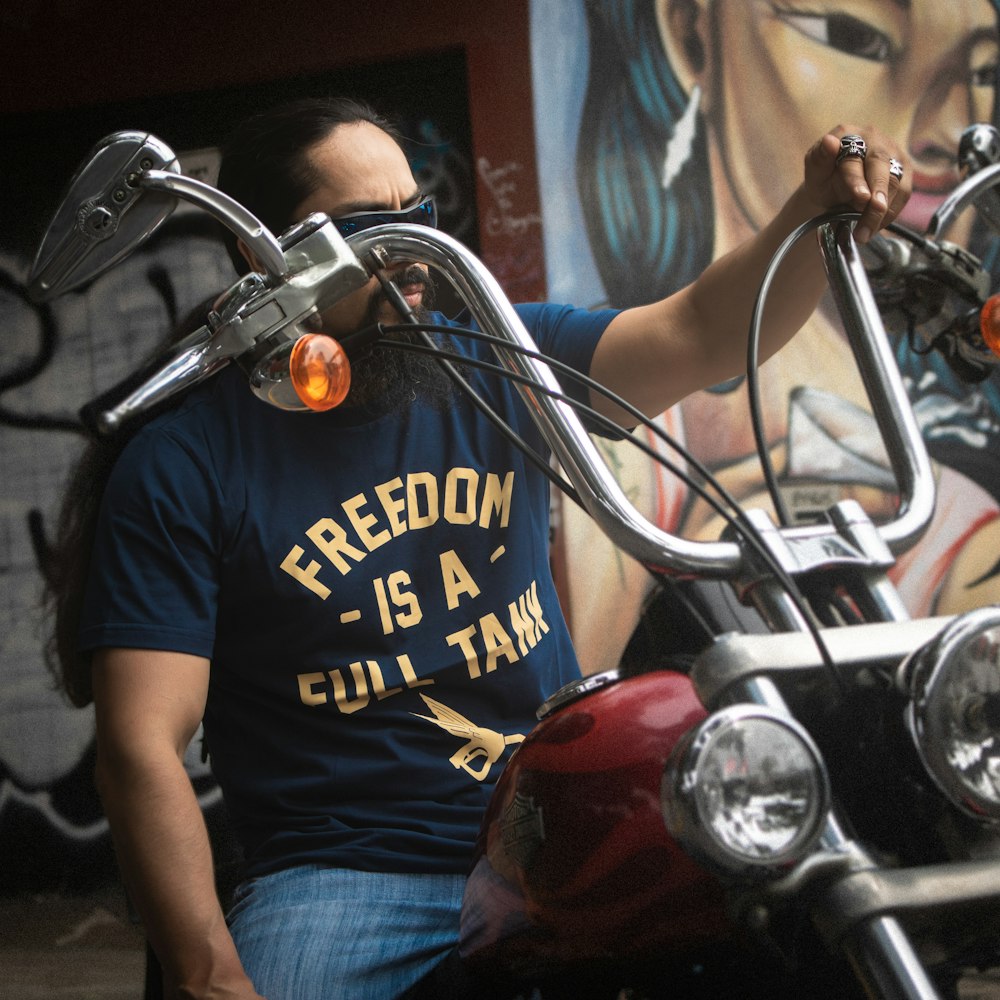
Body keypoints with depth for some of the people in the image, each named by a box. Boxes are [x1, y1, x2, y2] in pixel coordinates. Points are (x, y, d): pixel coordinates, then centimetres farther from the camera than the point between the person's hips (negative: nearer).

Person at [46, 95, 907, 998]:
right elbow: (142, 750, -11)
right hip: (346, 877, -3)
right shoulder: (183, 466, -4)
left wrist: (819, 211, -26)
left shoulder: (497, 364, 9)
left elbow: (699, 335, -5)